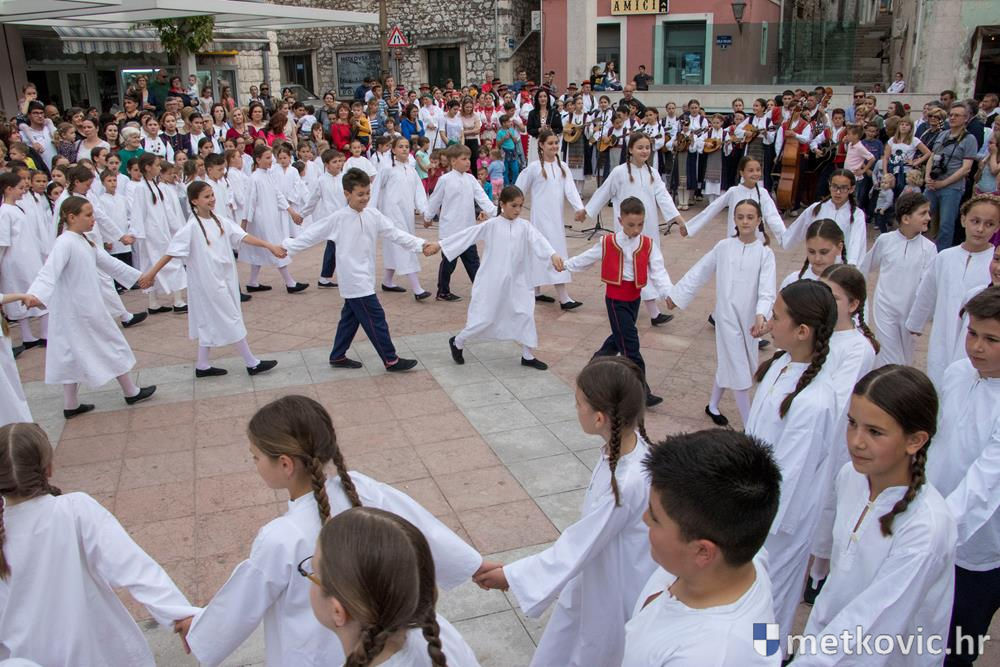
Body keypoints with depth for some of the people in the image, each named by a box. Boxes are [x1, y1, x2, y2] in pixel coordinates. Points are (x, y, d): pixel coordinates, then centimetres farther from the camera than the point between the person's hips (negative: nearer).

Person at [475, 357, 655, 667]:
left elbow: (575, 549, -29)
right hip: (598, 571, 7)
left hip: (615, 587, -7)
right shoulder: (629, 440, -15)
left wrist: (509, 575, -19)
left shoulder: (625, 484, -39)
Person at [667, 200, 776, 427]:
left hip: (749, 319, 1)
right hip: (727, 316, -1)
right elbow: (699, 272, 7)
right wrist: (676, 295, 9)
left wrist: (761, 316, -33)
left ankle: (713, 406, 40)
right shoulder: (724, 247, -2)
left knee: (728, 365, 17)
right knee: (739, 372, -2)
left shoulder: (764, 253, -5)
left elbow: (766, 289, -16)